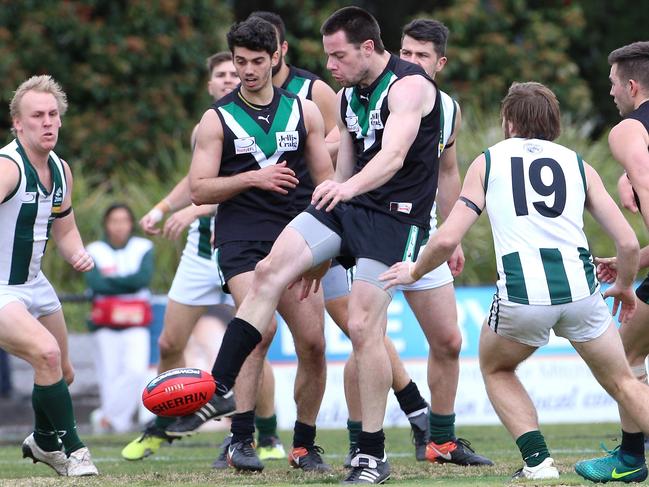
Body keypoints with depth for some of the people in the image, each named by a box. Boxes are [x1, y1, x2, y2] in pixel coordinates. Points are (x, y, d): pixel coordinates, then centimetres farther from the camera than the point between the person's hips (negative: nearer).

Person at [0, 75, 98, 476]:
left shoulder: (61, 170, 4)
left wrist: (78, 254, -3)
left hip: (33, 285, 9)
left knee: (63, 373, 19)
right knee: (46, 353, -28)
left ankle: (43, 442, 47)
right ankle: (72, 450, -13)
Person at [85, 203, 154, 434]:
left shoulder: (143, 248, 5)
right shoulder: (95, 251, 4)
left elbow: (144, 278, -11)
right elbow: (95, 283, -11)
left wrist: (110, 281, -10)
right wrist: (128, 283, -10)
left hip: (136, 325, 0)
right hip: (105, 325, 1)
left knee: (136, 370, -19)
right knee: (109, 377, -2)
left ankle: (108, 416, -12)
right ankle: (120, 421, 7)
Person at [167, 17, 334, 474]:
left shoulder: (304, 110, 10)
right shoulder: (218, 119, 3)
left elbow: (325, 178, 13)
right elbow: (200, 190, -2)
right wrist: (253, 179, -14)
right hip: (240, 235, -3)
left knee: (313, 343, -2)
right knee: (262, 327, -24)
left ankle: (305, 445, 13)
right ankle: (241, 440, -17)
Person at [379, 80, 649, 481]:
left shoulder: (488, 162, 14)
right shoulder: (578, 164, 17)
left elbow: (447, 239, 6)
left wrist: (415, 272, 25)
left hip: (521, 295, -1)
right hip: (580, 289, 1)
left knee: (497, 370, 27)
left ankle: (538, 461, 11)